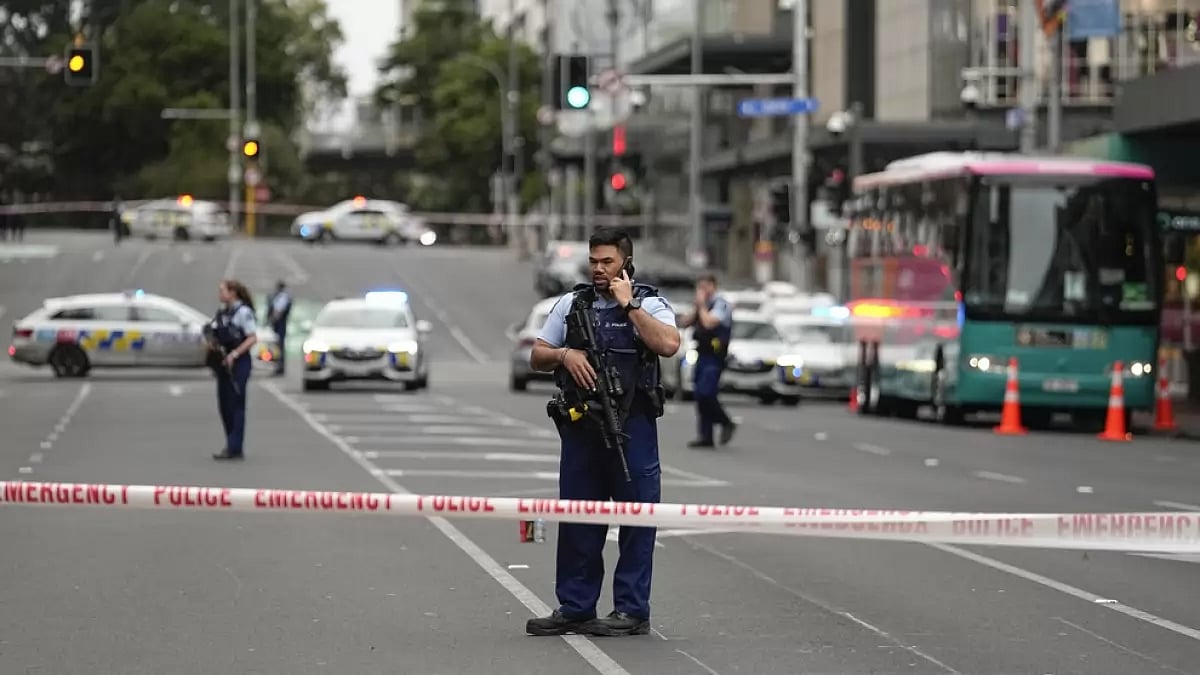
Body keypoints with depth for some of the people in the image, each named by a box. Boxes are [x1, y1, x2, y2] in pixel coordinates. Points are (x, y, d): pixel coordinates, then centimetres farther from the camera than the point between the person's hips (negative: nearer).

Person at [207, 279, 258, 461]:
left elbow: (252, 338, -14)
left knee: (236, 405, -7)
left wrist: (234, 354, -21)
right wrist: (213, 344, 1)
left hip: (238, 363, -8)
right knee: (224, 404, 10)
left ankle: (235, 449, -7)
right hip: (223, 362, 8)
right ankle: (230, 445, 19)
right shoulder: (222, 313, 13)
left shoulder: (243, 312, -10)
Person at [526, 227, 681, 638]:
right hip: (580, 425, 4)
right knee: (577, 519, 8)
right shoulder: (571, 304, 11)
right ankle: (574, 609, 15)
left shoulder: (647, 304, 0)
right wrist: (564, 353, -7)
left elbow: (668, 344, -20)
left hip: (632, 428, -4)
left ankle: (632, 610, 4)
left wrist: (629, 304, -15)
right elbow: (537, 358, 13)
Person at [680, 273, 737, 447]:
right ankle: (706, 436, 10)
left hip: (714, 356, -9)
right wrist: (696, 309, 3)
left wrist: (702, 305, -11)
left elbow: (709, 323, -23)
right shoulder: (705, 306, 19)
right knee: (701, 396, 6)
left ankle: (726, 423, 1)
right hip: (702, 354, 9)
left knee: (705, 394, -18)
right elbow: (685, 323, 16)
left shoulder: (721, 304, -8)